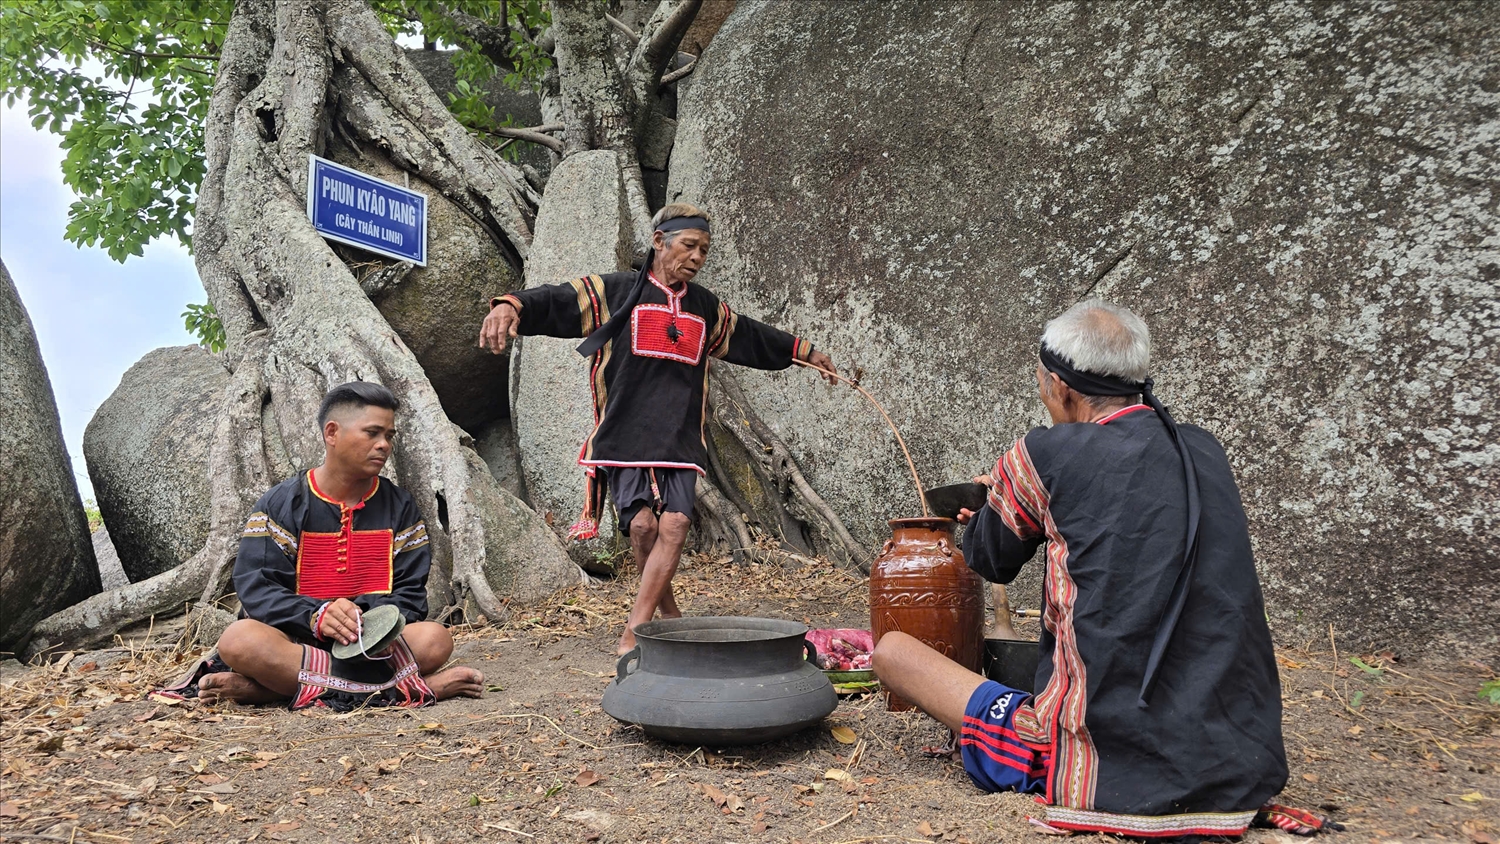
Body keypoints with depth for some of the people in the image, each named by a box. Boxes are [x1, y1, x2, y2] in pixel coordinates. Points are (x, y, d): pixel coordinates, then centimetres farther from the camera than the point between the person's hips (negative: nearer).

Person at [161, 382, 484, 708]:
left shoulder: (400, 508, 7)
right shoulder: (279, 504, 2)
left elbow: (410, 596, 2)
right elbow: (256, 590, -9)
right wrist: (316, 616, -27)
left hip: (374, 643, 2)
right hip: (296, 638, -1)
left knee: (435, 639, -29)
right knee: (240, 640, -33)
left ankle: (272, 685, -27)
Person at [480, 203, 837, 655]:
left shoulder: (707, 308, 20)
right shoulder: (614, 292, 5)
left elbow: (754, 337, 35)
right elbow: (554, 301, -7)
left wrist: (810, 354, 42)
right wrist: (509, 306, -28)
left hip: (680, 439, 4)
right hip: (624, 434, -3)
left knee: (674, 524, -14)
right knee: (642, 523, -15)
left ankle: (635, 628, -8)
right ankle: (668, 613, 9)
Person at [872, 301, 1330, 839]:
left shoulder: (1046, 455, -11)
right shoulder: (1207, 452, 6)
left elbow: (991, 561, 8)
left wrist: (999, 502, 30)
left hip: (1112, 775, -7)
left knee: (891, 650, 6)